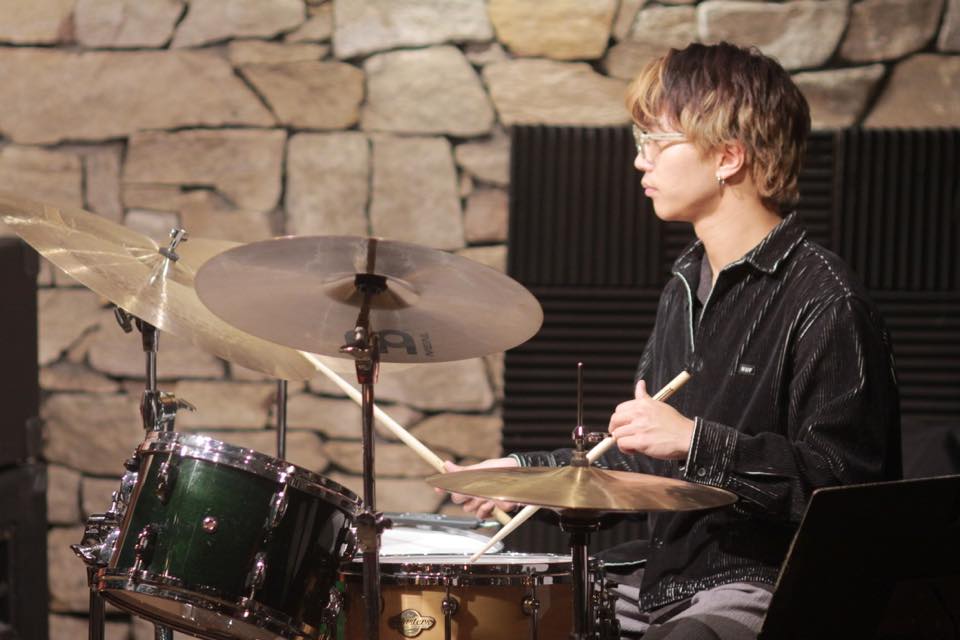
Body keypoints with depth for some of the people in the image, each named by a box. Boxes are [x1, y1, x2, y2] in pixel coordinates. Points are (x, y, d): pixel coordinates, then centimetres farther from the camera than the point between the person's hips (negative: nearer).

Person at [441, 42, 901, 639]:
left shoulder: (825, 304, -15)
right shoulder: (687, 287, 14)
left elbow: (846, 485, -22)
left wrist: (695, 441, -26)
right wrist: (528, 471, 15)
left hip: (765, 589, -9)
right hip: (665, 574, 9)